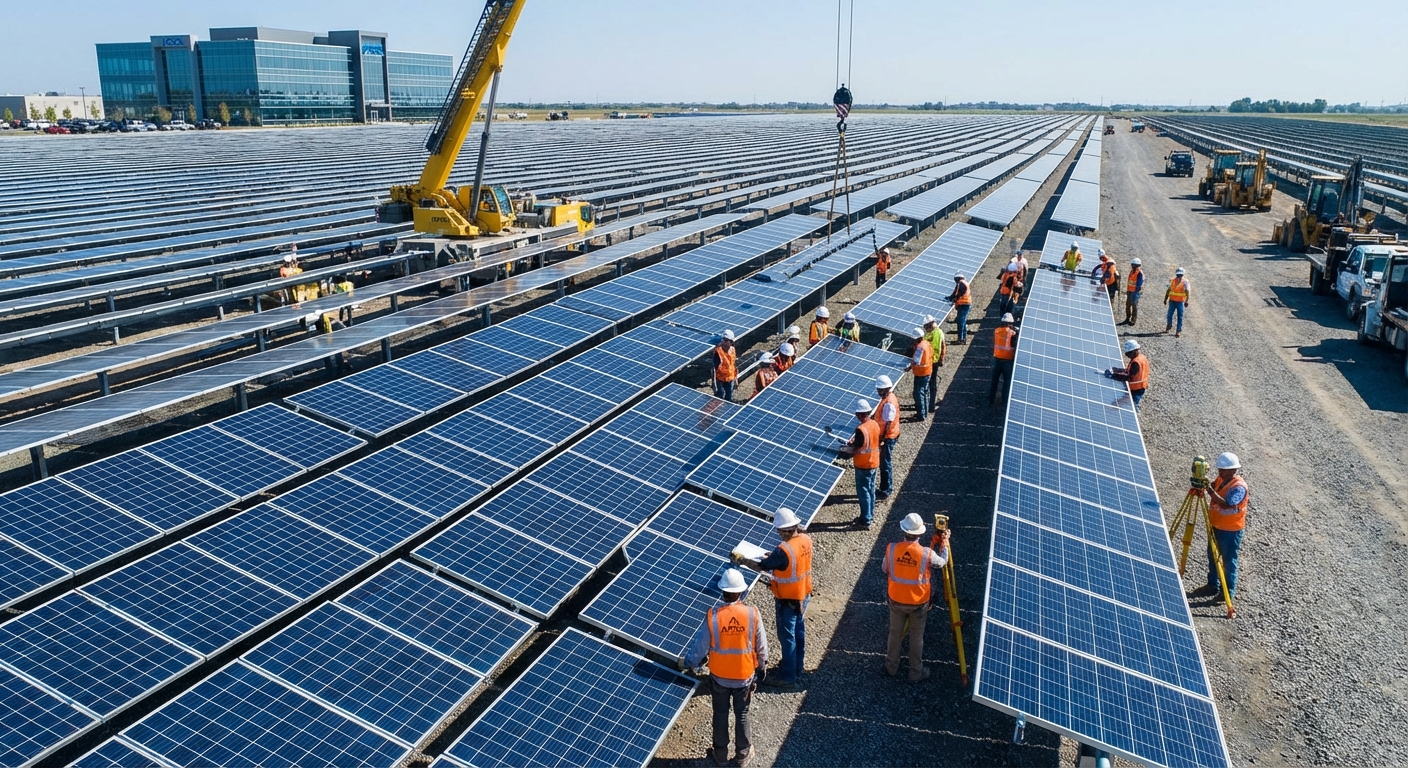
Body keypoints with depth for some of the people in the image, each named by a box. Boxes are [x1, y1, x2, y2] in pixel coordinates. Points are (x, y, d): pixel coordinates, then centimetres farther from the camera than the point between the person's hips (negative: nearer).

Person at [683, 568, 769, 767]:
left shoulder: (712, 616, -21)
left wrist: (690, 662, 10)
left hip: (719, 676, 0)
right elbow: (761, 647, -7)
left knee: (720, 715, 20)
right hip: (745, 676, 0)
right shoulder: (752, 614, -19)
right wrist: (762, 667, 11)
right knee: (742, 715, 20)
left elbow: (701, 646, -10)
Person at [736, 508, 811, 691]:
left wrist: (743, 561, -4)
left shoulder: (783, 550, -32)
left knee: (787, 637, 6)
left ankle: (787, 677, 18)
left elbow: (761, 566, -19)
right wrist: (773, 556, 8)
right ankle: (796, 667, 39)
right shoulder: (806, 540, -8)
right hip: (804, 595, 8)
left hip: (788, 600, -8)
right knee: (799, 632, 22)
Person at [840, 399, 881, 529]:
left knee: (863, 492, 3)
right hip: (874, 463, 8)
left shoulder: (861, 429, -26)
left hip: (863, 466, -8)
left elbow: (854, 448, -18)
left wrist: (846, 449, 2)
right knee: (870, 489, 19)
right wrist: (853, 444, 13)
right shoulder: (876, 424, -1)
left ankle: (866, 521, 10)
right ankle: (870, 516, 31)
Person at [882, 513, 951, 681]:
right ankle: (916, 673, 29)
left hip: (896, 600, 2)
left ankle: (891, 667, 35)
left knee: (895, 634, 20)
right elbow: (943, 562, 0)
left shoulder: (891, 548, -17)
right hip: (918, 602, -2)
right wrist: (945, 542, 13)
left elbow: (884, 570, 0)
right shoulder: (927, 553, -23)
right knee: (916, 638, 16)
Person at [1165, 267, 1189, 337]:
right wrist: (1165, 299, 10)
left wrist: (1186, 301, -16)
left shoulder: (1185, 281, -5)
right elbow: (1168, 290, 12)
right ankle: (1169, 326, 30)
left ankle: (1179, 331, 4)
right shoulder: (1172, 280, 6)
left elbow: (1187, 292, -8)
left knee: (1180, 317, -1)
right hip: (1172, 300, 3)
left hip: (1180, 302, -3)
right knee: (1169, 315, 6)